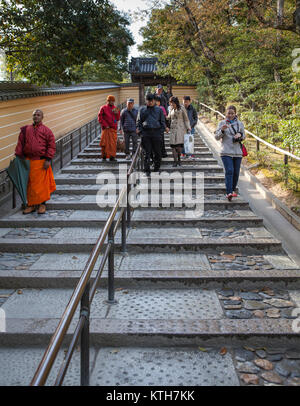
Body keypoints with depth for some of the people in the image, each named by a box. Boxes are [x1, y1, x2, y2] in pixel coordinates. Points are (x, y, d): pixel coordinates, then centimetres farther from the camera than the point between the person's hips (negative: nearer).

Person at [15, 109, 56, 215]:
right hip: (28, 161, 3)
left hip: (41, 162, -3)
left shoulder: (46, 130, 1)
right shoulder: (25, 130, 10)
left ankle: (42, 204, 14)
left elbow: (51, 146, -3)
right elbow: (20, 144, 11)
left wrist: (48, 159, -11)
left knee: (42, 183, 1)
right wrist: (18, 157, 3)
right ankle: (31, 204, 17)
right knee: (29, 184, 7)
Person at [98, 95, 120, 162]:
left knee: (113, 143, 1)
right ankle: (104, 156, 5)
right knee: (105, 143, -4)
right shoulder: (103, 108, 3)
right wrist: (105, 125, -9)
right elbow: (100, 118, -2)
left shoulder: (115, 108, 15)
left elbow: (117, 119, 14)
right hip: (106, 129, -4)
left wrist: (117, 113, -5)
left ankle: (112, 156, 7)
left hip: (113, 129, 4)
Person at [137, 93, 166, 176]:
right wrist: (141, 131, 0)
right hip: (145, 133, 0)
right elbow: (138, 121, 13)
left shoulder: (159, 110, 10)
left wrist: (161, 131, 1)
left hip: (156, 133, 1)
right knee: (147, 152, -2)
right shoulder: (142, 109, 11)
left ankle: (157, 168, 20)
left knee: (157, 152, 3)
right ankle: (147, 170, 1)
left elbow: (163, 122, 13)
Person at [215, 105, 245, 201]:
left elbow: (243, 136, 18)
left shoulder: (240, 124, 11)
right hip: (226, 152, -3)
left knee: (236, 173, 7)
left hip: (237, 152, 3)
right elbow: (217, 137, 0)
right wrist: (222, 130, -19)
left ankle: (233, 190, 25)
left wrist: (240, 135, -5)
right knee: (229, 171, -17)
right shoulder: (222, 123, 3)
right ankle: (229, 192, -22)